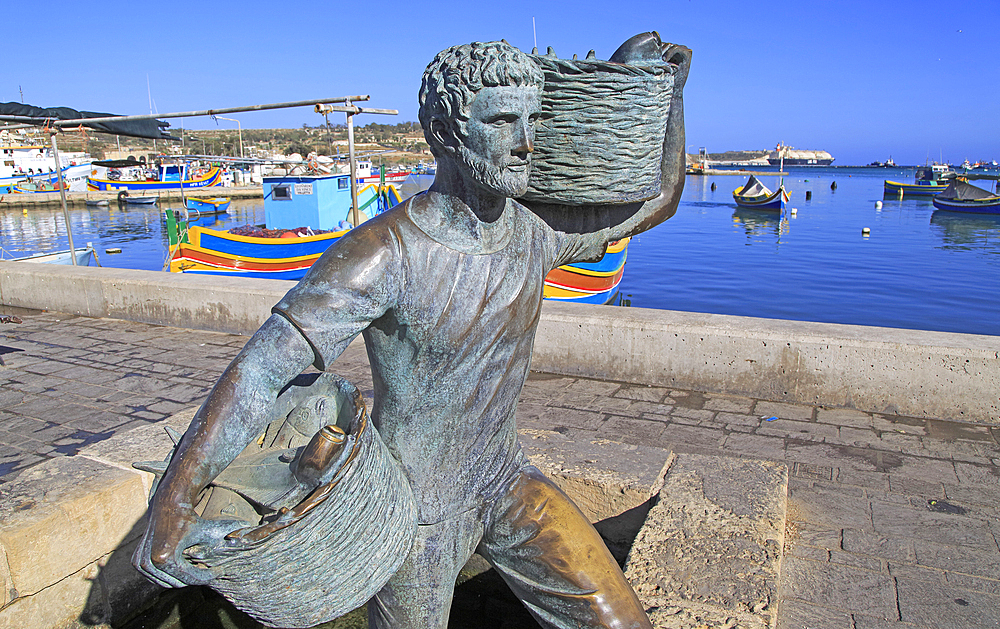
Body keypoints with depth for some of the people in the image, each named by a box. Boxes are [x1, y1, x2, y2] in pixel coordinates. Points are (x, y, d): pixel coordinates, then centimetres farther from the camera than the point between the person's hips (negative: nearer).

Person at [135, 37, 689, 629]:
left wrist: (672, 89, 1)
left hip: (505, 480, 5)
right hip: (415, 505, -5)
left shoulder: (536, 231, -7)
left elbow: (656, 203, 8)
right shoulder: (387, 250, -27)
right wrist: (173, 502, -40)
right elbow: (262, 369, -32)